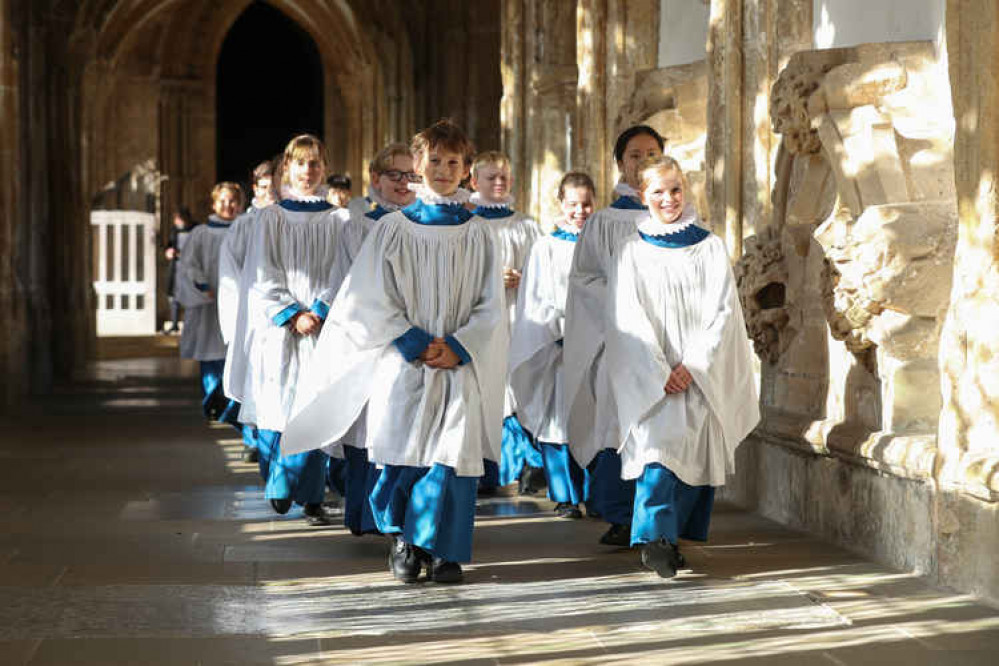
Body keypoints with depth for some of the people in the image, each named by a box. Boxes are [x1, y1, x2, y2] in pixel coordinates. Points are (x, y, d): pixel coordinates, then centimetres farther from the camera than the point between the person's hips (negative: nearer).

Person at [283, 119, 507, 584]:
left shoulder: (477, 233, 8)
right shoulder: (393, 228, 5)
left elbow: (490, 306, 5)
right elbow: (374, 300, 1)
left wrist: (457, 348, -9)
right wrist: (414, 344, -10)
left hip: (460, 367, 1)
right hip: (402, 362, -1)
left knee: (454, 454, -7)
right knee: (402, 453, -6)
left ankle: (444, 549, 7)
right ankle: (403, 541, 16)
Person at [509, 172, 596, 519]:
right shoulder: (546, 247, 3)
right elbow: (536, 302, 0)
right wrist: (564, 334, -11)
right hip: (556, 348, -2)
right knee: (559, 421, -2)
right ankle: (564, 496, 6)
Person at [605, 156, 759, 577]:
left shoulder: (711, 248, 8)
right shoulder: (631, 250, 6)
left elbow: (723, 311, 2)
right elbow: (628, 317, -2)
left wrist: (693, 365, -10)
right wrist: (660, 372, -12)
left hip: (702, 376, 2)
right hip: (649, 376, -2)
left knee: (696, 455, 0)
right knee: (658, 445, -19)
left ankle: (667, 538, 11)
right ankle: (655, 536, -22)